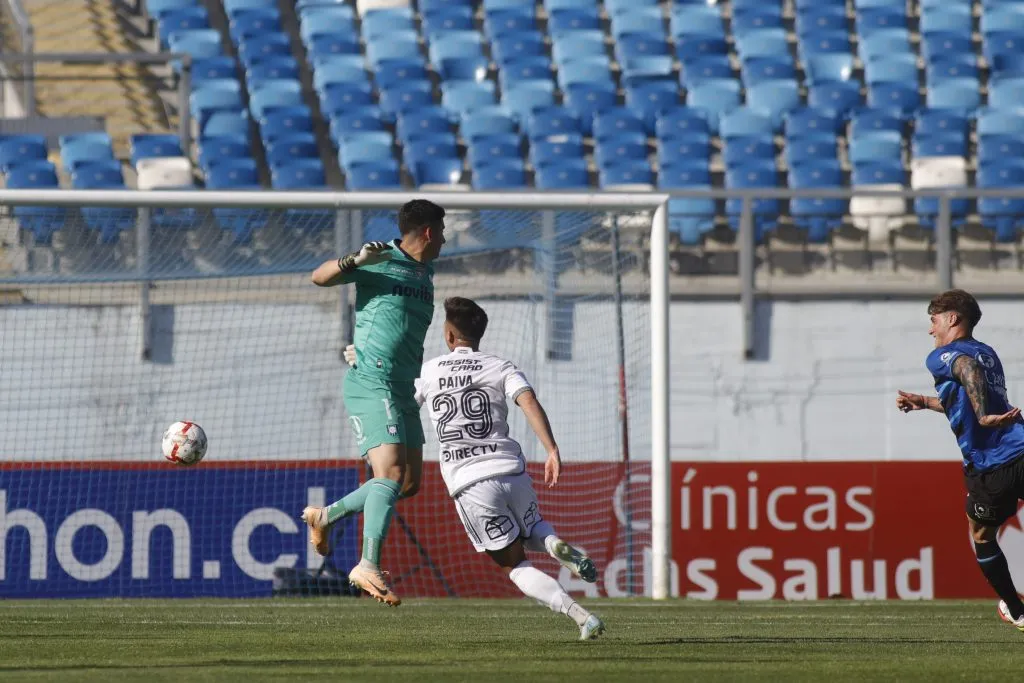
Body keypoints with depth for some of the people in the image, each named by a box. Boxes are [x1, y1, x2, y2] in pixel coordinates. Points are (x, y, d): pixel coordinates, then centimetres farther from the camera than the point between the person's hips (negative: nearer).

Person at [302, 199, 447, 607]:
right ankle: (368, 566, -22)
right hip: (371, 385, -9)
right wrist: (356, 261, -26)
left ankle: (325, 517, 24)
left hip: (403, 390, 9)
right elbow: (320, 278, -9)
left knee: (410, 482, 9)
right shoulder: (381, 261, -6)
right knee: (391, 473, -20)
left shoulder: (425, 272, 18)